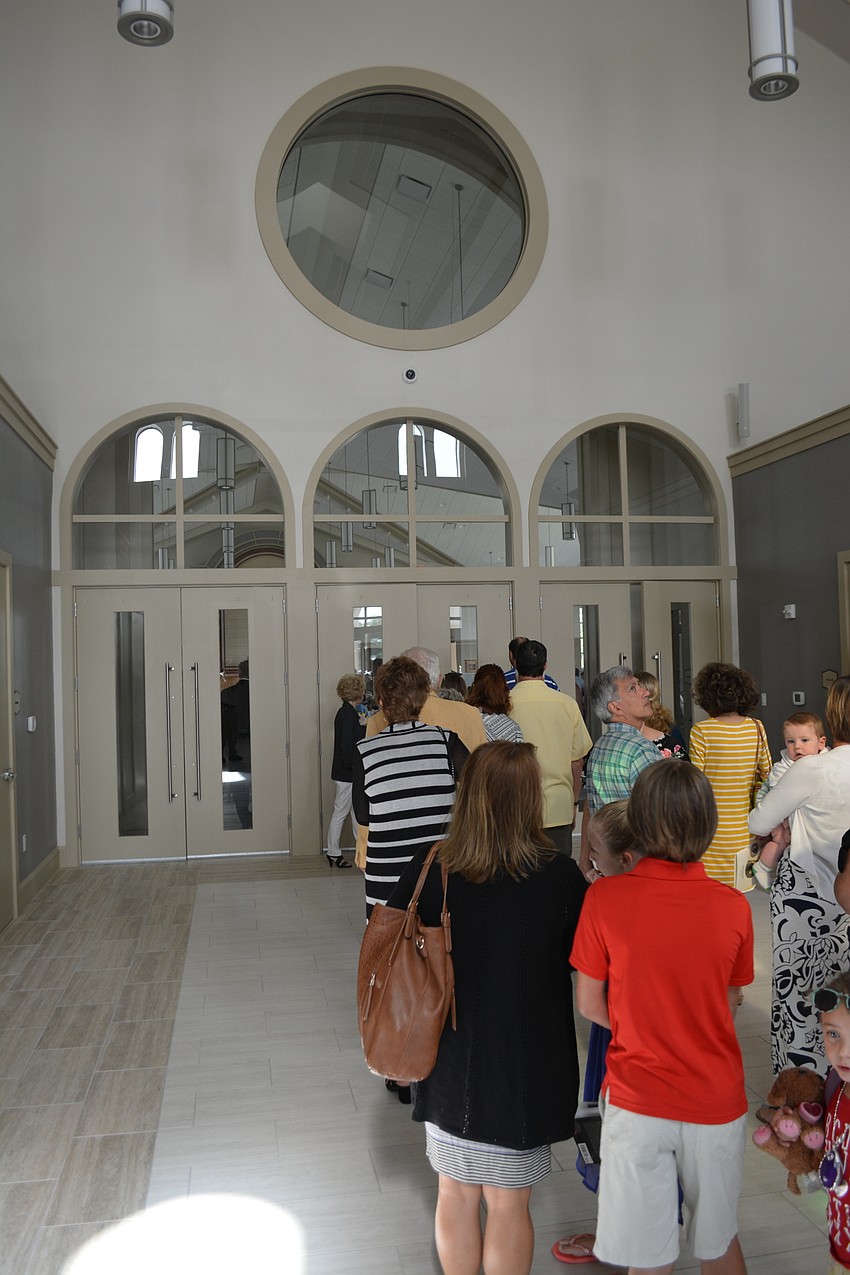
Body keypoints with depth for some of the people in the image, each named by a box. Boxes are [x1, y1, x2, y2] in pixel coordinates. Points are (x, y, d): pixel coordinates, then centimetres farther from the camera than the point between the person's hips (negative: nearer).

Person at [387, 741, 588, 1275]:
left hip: (449, 1065, 2)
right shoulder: (560, 877, -21)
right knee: (508, 1207, 17)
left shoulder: (428, 871, -14)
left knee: (456, 1194, 23)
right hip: (524, 1069, -2)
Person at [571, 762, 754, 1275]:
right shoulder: (733, 906, -12)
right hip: (717, 1096, 2)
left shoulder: (605, 897, -17)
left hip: (637, 1100, -2)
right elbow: (728, 1002, 2)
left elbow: (590, 1005, -6)